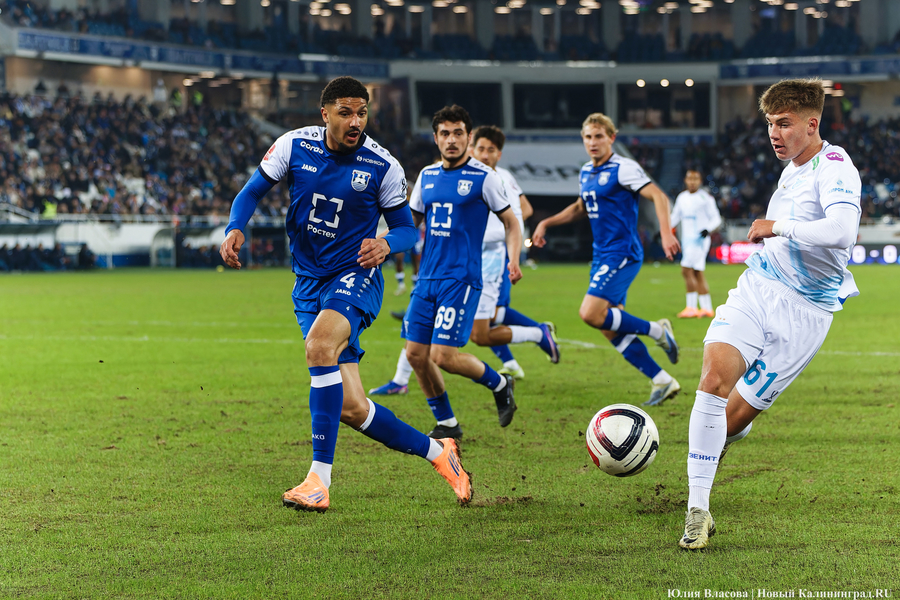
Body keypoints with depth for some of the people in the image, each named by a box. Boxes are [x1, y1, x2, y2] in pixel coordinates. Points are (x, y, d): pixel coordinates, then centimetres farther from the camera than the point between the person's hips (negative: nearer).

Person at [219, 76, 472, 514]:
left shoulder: (382, 166, -8)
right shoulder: (294, 146, -2)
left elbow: (406, 228, 1)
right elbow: (254, 190, 8)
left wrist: (386, 245, -23)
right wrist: (235, 228, -12)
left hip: (356, 276, -4)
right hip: (309, 283, 4)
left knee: (319, 346, -35)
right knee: (351, 409, -2)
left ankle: (319, 480, -32)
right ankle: (438, 453, 21)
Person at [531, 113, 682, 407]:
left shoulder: (623, 168, -11)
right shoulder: (586, 172, 14)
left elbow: (658, 196, -18)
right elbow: (580, 208, 32)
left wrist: (666, 233, -30)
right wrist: (547, 223, 24)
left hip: (622, 253, -9)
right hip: (602, 256, 9)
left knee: (591, 313, -22)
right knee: (611, 330, 4)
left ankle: (657, 330, -5)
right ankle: (663, 381, 12)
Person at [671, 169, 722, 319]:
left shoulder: (705, 197, -7)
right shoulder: (681, 198, 13)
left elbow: (716, 219, -6)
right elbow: (675, 217, 23)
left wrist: (708, 229, -23)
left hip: (699, 239, -7)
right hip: (687, 239, 7)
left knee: (686, 270, -15)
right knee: (697, 274, 7)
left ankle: (691, 307, -11)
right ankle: (707, 308, 12)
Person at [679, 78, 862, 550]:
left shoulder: (835, 168, -14)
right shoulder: (791, 169, 13)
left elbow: (842, 231, -33)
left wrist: (777, 226, -24)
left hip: (805, 311, -5)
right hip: (759, 286, 5)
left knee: (735, 416, -5)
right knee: (715, 375, -20)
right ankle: (697, 510, -17)